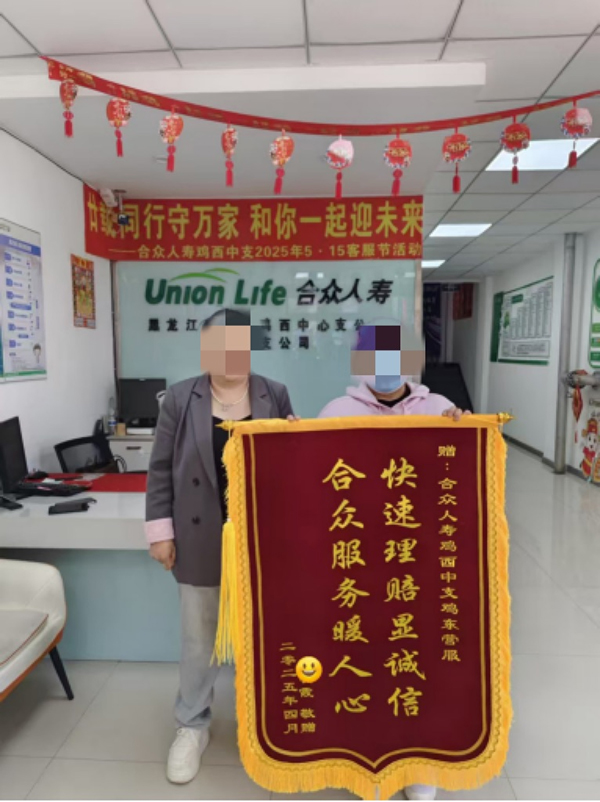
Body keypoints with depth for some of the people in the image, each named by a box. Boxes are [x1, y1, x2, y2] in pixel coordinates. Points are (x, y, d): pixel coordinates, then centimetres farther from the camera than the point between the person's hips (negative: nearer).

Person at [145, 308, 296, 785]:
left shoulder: (276, 395, 0)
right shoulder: (180, 398, -4)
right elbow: (162, 468, -1)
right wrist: (161, 530, -4)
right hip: (201, 541, -1)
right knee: (198, 638, 15)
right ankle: (193, 726, 37)